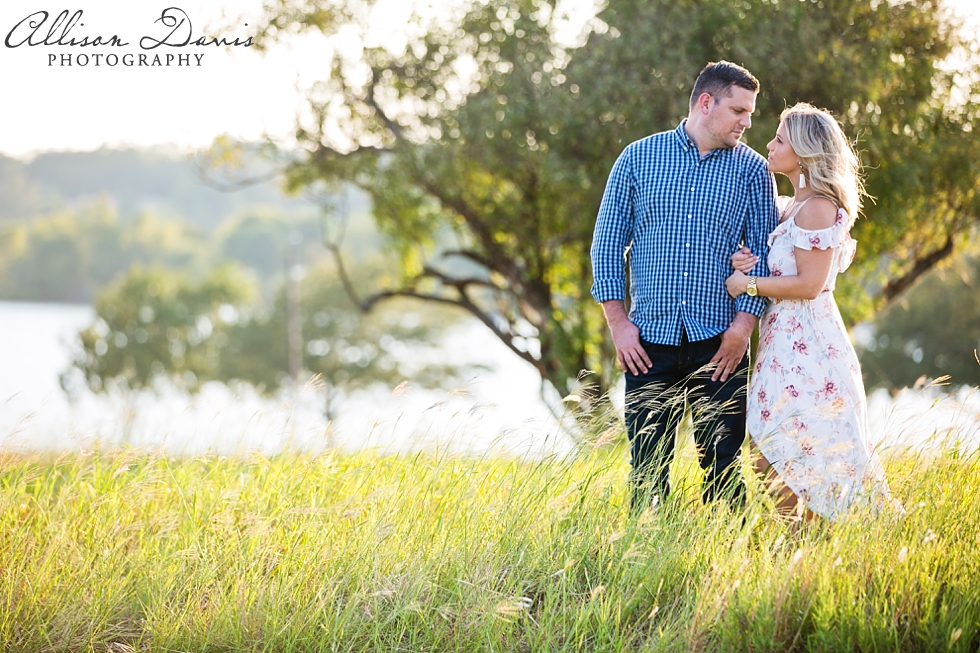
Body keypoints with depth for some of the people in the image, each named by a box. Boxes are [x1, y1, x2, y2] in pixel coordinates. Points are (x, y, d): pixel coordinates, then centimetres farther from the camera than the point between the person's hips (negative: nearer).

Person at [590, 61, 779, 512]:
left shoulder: (751, 169, 7)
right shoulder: (637, 159, 6)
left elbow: (764, 250, 4)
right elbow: (608, 243, 6)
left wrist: (744, 323, -9)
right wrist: (619, 324, -2)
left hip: (720, 340, 0)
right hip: (649, 339, 0)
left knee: (722, 464, 2)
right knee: (647, 467, 3)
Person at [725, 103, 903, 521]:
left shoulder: (818, 207, -13)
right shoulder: (790, 206, 15)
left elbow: (810, 284, -18)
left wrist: (748, 285, -9)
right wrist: (745, 263, 3)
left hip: (806, 343, -10)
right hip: (786, 339, 10)